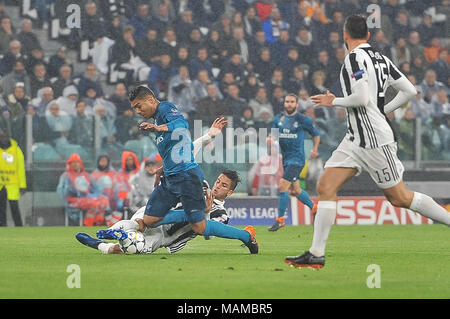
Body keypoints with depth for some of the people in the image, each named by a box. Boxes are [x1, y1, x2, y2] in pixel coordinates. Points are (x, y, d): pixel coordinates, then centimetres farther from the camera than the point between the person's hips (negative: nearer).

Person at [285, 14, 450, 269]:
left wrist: (334, 102, -7)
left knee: (399, 198, -1)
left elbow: (362, 98, -24)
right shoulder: (380, 58, 11)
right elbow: (410, 91, 11)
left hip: (374, 140, -9)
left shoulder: (355, 58, -14)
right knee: (326, 187, 2)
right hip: (357, 138, 9)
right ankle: (316, 255, -1)